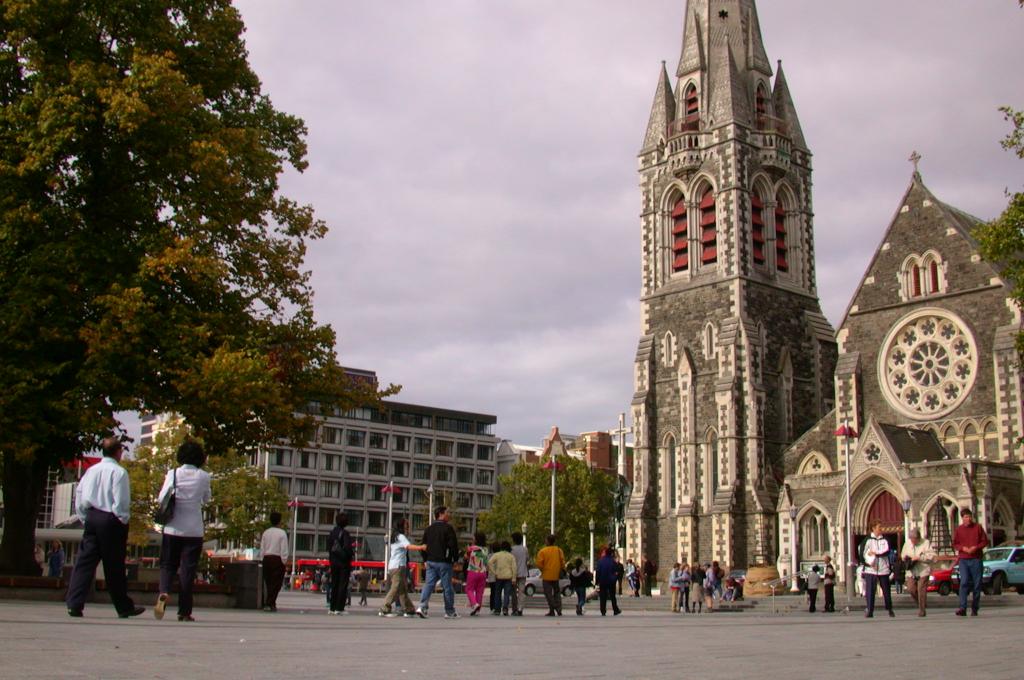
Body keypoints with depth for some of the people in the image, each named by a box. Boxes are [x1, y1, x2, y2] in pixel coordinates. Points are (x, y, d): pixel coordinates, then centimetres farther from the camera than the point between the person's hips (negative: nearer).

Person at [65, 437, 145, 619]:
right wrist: (123, 521, -3)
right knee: (114, 566, 4)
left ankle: (74, 604, -5)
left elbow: (79, 496, 9)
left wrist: (84, 519, 16)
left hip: (91, 517, 5)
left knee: (84, 562, 4)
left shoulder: (91, 470, 7)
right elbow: (121, 500, -14)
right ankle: (124, 607, 15)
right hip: (111, 520, -5)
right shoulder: (119, 472, -10)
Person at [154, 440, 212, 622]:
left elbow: (161, 499, -4)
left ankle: (164, 593, -18)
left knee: (167, 565, 11)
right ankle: (184, 611, 4)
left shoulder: (173, 474, -3)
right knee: (187, 569, 4)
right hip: (194, 530, 0)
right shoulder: (203, 476, -2)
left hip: (173, 529, 0)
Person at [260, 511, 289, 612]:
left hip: (266, 559, 5)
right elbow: (284, 550, -10)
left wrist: (262, 560, 15)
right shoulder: (282, 533, -7)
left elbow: (262, 548, 10)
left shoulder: (266, 533, 9)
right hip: (277, 559, -5)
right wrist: (283, 561, -4)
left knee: (268, 582, 13)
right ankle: (269, 604, -10)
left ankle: (270, 603, 15)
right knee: (276, 583, -2)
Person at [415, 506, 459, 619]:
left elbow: (423, 545, 15)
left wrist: (426, 560, 20)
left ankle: (422, 607, -16)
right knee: (447, 586, 4)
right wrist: (454, 559, 0)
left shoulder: (429, 529, 13)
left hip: (430, 561, 6)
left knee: (428, 584, 2)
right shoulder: (448, 528, -8)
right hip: (444, 562, -6)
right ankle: (450, 611, 11)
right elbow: (453, 545, -12)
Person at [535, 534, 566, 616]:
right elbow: (563, 563, 2)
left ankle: (552, 611, -3)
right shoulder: (559, 550, 1)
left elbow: (539, 564, -13)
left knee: (548, 594, 2)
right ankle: (559, 610, 10)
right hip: (556, 576, 4)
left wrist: (543, 570, 5)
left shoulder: (543, 551, -12)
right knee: (557, 592, 17)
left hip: (546, 576, -4)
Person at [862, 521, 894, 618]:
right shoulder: (867, 540, 5)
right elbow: (864, 553, -1)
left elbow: (886, 551, -5)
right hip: (870, 569, -2)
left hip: (883, 569, 2)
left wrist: (874, 552, -9)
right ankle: (869, 610, -4)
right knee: (870, 590, -7)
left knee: (886, 590, 5)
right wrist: (870, 563, -13)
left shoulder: (884, 540, 10)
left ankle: (889, 609, 20)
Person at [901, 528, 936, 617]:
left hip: (923, 571, -5)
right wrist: (905, 557, 1)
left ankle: (922, 610, 3)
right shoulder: (907, 543, 11)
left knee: (921, 590, -7)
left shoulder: (926, 543, -5)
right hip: (911, 572, 5)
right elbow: (903, 554, 25)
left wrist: (919, 558, -19)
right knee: (911, 589, -4)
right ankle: (921, 603, 22)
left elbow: (931, 556, -12)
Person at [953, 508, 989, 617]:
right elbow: (955, 544, 10)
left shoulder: (978, 527, 5)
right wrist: (963, 548, -10)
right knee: (964, 582, -13)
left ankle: (974, 609, 11)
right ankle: (962, 608, -20)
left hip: (976, 559, 1)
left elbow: (985, 541, 5)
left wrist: (976, 547, -11)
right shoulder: (958, 529, 7)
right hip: (963, 560, 0)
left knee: (977, 584, 2)